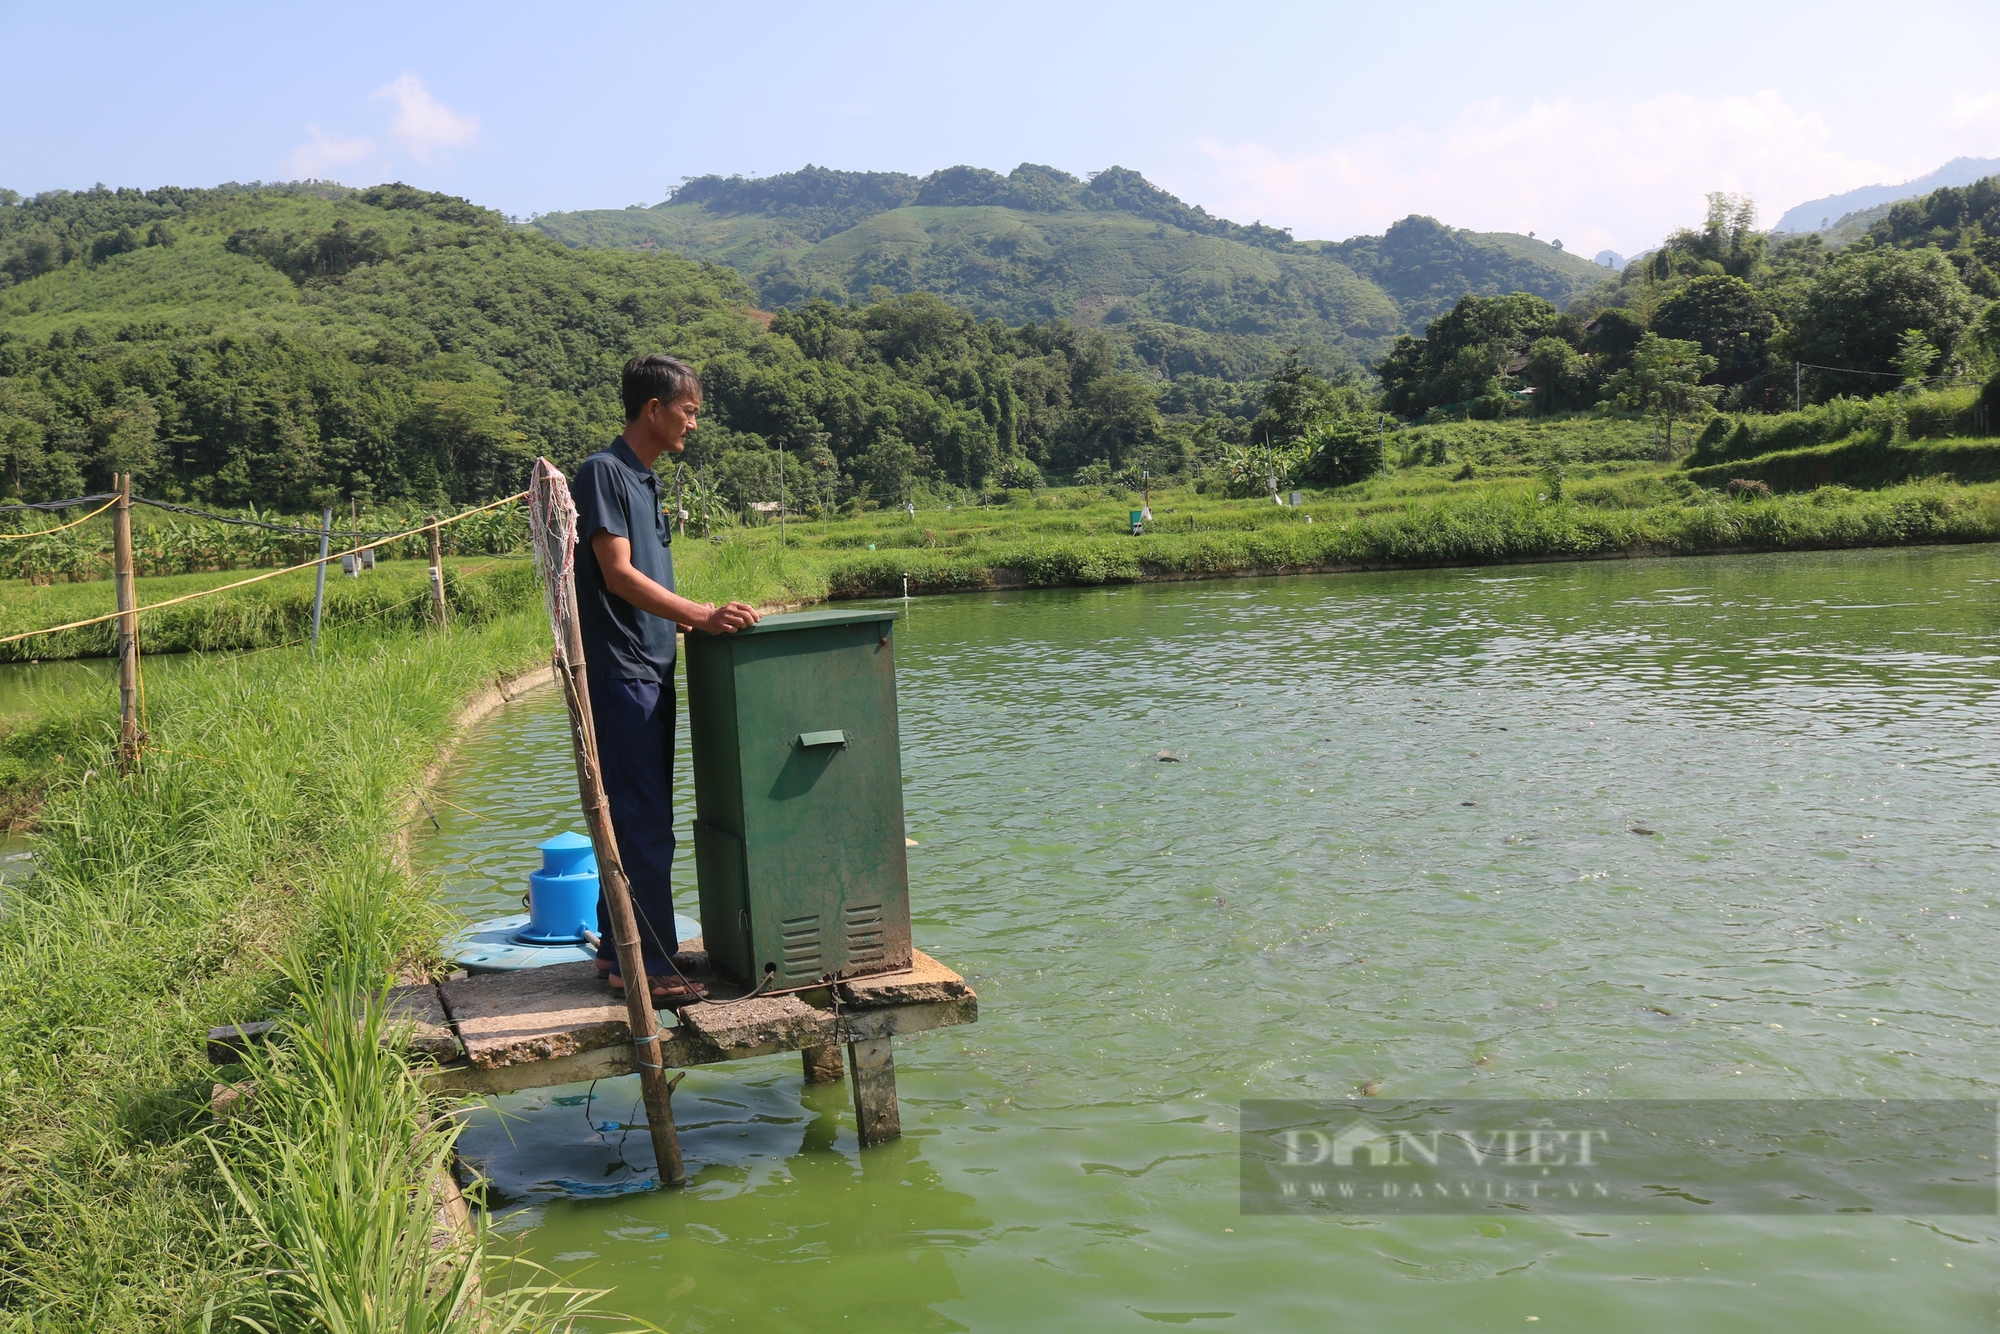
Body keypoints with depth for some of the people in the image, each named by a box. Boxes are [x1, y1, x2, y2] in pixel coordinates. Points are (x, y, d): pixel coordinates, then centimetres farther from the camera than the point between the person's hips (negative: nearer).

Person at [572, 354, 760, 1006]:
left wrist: (699, 621, 12)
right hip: (618, 675, -10)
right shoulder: (603, 472, -11)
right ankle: (649, 964, -2)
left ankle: (619, 949, 23)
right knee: (645, 826, -8)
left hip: (651, 672, 10)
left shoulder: (645, 479, 18)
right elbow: (618, 574, -19)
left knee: (636, 821, 14)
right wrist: (701, 615, -25)